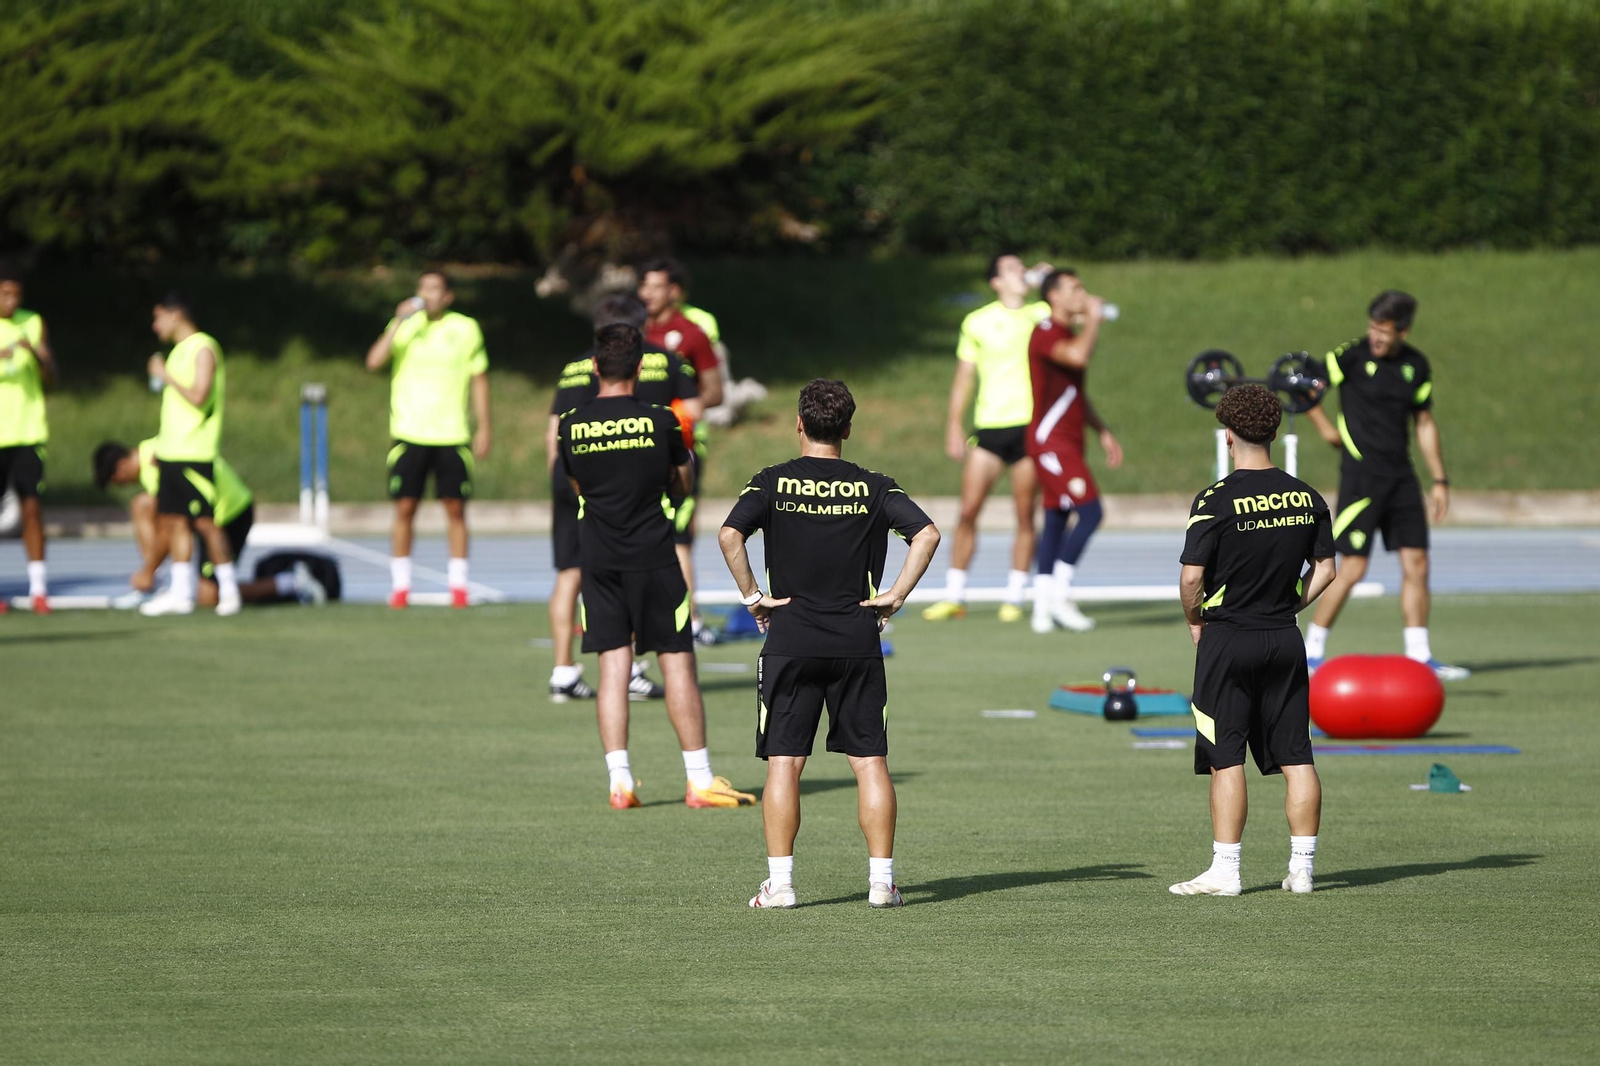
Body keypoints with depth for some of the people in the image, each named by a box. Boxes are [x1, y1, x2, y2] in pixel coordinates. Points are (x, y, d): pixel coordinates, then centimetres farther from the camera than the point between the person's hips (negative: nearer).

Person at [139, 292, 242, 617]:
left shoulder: (204, 348, -10)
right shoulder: (179, 351, 18)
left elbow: (199, 396, -20)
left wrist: (165, 376, -12)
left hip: (195, 454, -9)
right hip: (171, 453, 9)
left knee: (205, 522, -8)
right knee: (173, 519, 7)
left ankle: (229, 590, -2)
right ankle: (181, 593, 9)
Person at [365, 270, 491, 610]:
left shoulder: (466, 329, 5)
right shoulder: (405, 325, 3)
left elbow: (479, 379, 11)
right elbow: (374, 361, -12)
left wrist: (484, 428, 6)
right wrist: (400, 321, -18)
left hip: (453, 436, 0)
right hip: (409, 434, 0)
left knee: (455, 508, 1)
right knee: (404, 508, -3)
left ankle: (458, 584, 9)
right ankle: (400, 586, 4)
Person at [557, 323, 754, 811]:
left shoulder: (571, 427, 0)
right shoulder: (660, 421, -7)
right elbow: (682, 485, 6)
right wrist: (684, 455, 26)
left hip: (597, 559, 3)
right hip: (652, 555, -2)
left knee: (613, 665, 4)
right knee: (677, 662, 2)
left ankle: (620, 782, -2)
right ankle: (699, 780, 3)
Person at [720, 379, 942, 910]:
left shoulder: (773, 483, 0)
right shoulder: (874, 487, 3)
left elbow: (729, 535, -14)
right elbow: (927, 533, -8)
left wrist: (753, 596, -5)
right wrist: (896, 594, -3)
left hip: (790, 641, -1)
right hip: (858, 642, 1)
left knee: (784, 762, 2)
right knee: (870, 761, 5)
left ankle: (779, 881, -3)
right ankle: (881, 879, 3)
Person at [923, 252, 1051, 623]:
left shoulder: (1041, 314, 8)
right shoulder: (977, 322, 8)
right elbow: (964, 377, 10)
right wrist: (953, 426, 4)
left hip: (1029, 425, 0)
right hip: (989, 426, 0)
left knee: (1025, 514, -1)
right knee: (968, 511, -5)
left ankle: (1014, 598, 6)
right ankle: (954, 596, 3)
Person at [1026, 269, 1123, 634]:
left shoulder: (1071, 335, 19)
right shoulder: (1046, 333, -12)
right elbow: (1079, 356, -33)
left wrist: (1103, 432, 24)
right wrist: (1093, 319, -18)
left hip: (1069, 443, 10)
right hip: (1051, 440, -10)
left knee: (1056, 518, 7)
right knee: (1090, 510, -17)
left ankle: (1043, 607, 6)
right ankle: (1058, 593, -13)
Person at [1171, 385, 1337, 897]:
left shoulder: (1216, 500, -13)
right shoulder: (1305, 497, 2)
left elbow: (1191, 577, -16)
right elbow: (1325, 569, 8)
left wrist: (1195, 622, 1)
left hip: (1227, 639, -4)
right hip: (1285, 641, 4)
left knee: (1226, 759, -1)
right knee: (1296, 757, 7)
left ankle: (1224, 870, -1)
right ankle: (1302, 867, 9)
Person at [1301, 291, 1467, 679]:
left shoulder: (1416, 366, 8)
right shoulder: (1351, 356, -7)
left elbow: (1424, 423, 16)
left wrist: (1440, 480, 13)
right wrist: (1326, 427, -8)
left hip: (1401, 477, 5)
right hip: (1360, 477, -5)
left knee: (1416, 565, 2)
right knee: (1352, 568, -9)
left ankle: (1419, 657, 8)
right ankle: (1312, 653, 3)